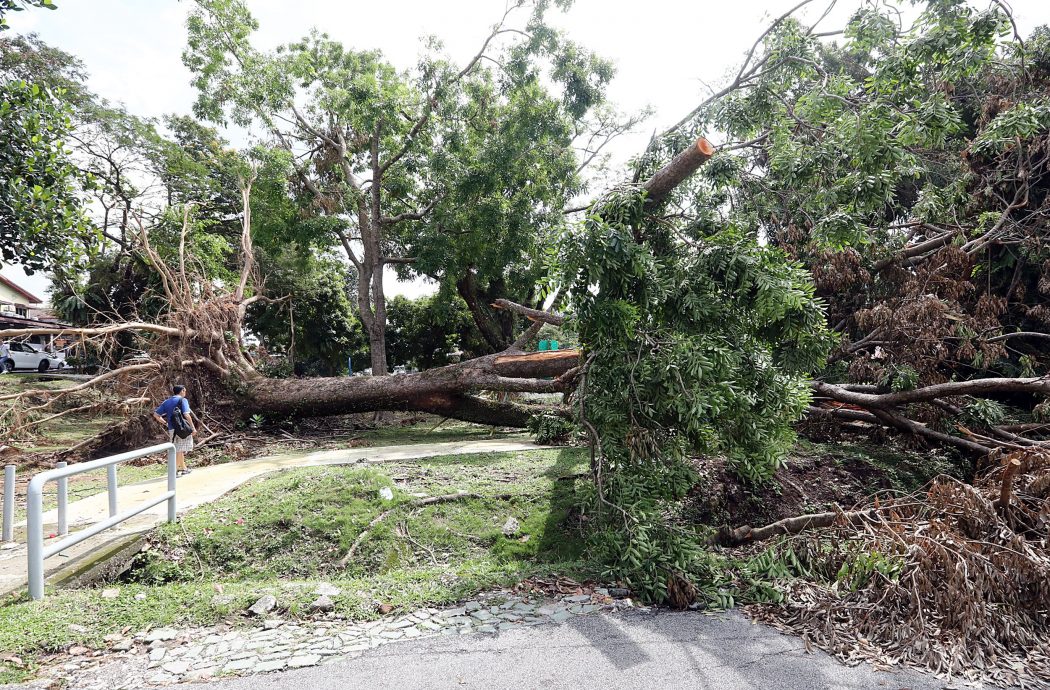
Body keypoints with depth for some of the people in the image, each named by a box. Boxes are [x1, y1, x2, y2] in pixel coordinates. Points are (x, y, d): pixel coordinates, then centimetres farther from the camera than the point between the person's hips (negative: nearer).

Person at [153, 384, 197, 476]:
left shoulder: (167, 402, 12)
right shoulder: (182, 400, -6)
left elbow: (156, 414, 9)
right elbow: (186, 415, -18)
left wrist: (165, 423, 17)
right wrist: (193, 427, -13)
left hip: (171, 429, 6)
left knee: (178, 450, 17)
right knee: (180, 450, 1)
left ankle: (183, 468, 28)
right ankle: (174, 470, -3)